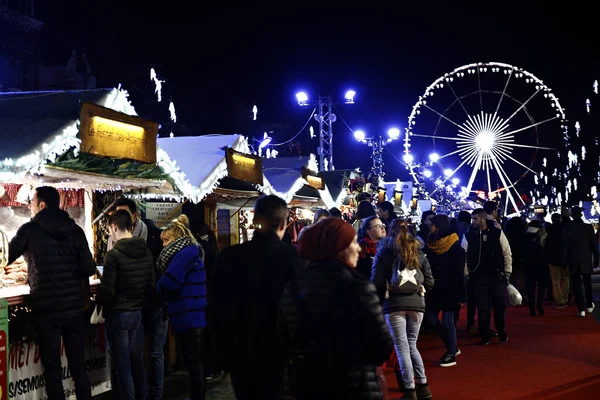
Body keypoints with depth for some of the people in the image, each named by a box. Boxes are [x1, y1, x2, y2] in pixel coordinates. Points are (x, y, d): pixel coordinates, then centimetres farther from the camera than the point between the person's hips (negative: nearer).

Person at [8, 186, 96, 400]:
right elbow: (89, 269, 0)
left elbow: (7, 258, 4)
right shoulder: (75, 230, 3)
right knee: (78, 365, 13)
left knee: (52, 368, 6)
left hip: (46, 309, -3)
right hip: (75, 307, 3)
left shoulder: (30, 230, -4)